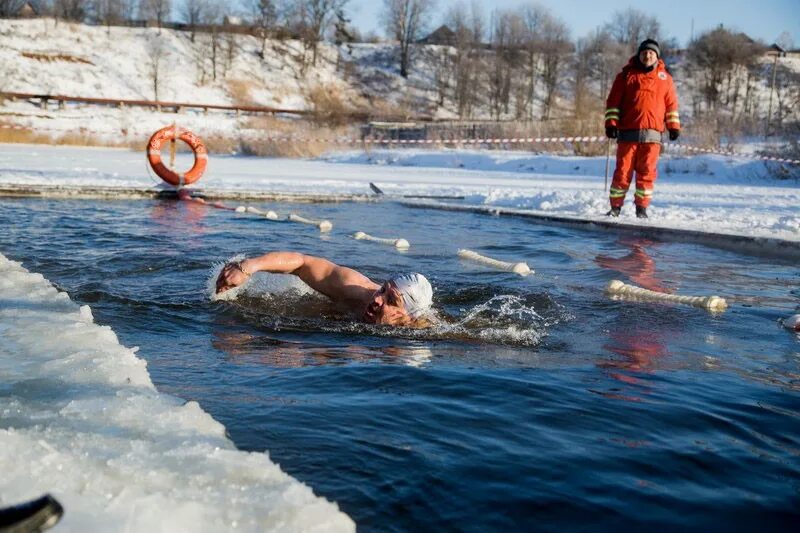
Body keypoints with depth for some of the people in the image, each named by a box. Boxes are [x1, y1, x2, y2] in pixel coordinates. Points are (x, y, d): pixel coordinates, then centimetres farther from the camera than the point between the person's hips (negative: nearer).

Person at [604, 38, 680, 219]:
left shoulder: (665, 78, 12)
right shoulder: (627, 75, 7)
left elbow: (671, 103, 16)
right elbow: (613, 101, 5)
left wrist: (674, 126, 8)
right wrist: (611, 123, -4)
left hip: (652, 134, 1)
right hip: (628, 132, -1)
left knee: (647, 172, -1)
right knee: (623, 170, -1)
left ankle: (642, 207, 8)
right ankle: (615, 206, 8)